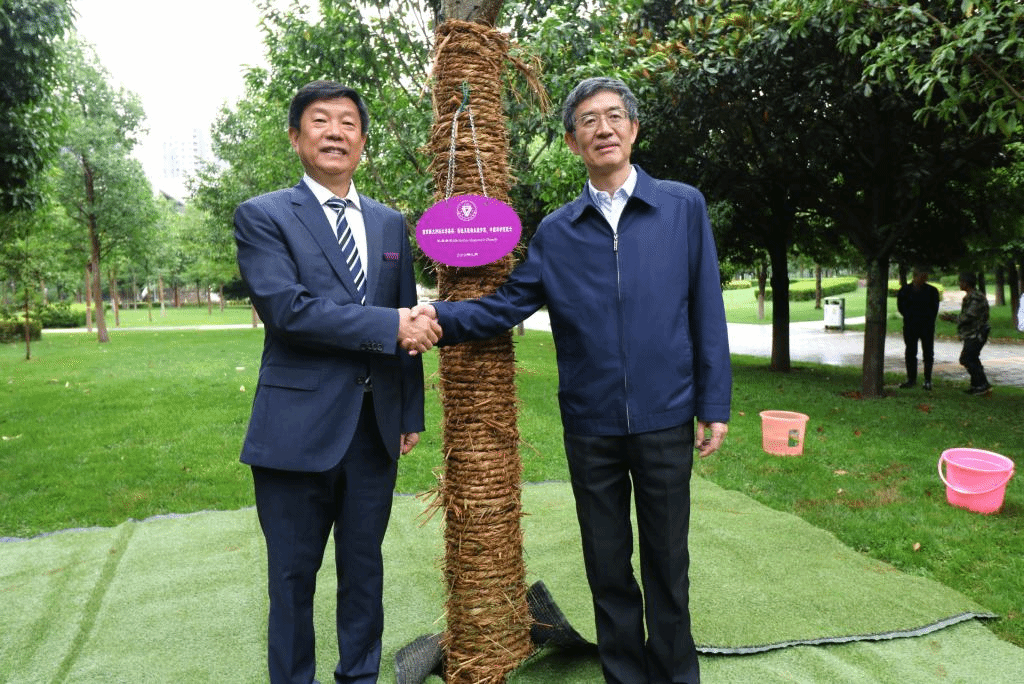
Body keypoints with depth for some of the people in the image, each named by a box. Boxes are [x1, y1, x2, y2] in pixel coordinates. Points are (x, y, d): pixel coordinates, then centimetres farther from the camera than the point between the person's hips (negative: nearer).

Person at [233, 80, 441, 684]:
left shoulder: (391, 224, 12)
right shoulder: (263, 216, -2)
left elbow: (408, 324, 12)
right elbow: (287, 309, -17)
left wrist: (412, 414, 11)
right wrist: (388, 326, -20)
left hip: (375, 428, 4)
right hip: (299, 427, -4)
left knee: (364, 570, 17)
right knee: (293, 577, 11)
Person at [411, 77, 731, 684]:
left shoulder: (683, 207, 0)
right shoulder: (556, 232, 4)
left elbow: (707, 312, -1)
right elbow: (509, 304, -2)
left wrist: (715, 405, -4)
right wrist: (440, 315, -19)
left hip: (665, 420, -1)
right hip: (590, 427, 2)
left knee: (667, 564, 12)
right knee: (608, 566, 15)